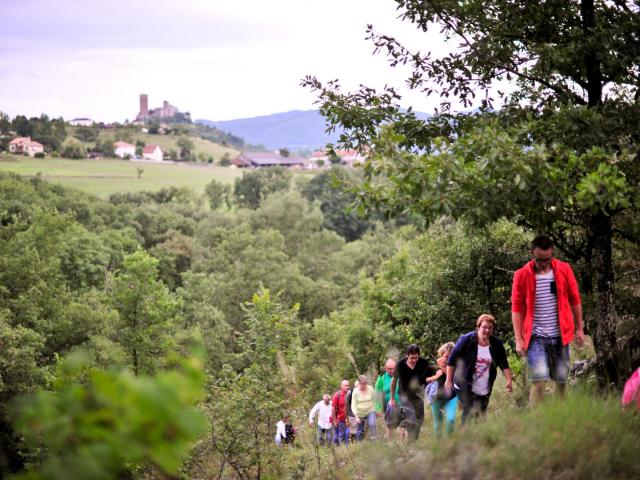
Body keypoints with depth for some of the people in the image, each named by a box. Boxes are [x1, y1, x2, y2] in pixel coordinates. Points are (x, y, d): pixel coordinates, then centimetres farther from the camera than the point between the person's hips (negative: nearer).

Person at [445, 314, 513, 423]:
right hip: (465, 387, -4)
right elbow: (451, 361, -4)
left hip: (485, 390, 4)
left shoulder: (497, 344, 1)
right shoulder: (466, 340, -9)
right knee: (470, 412, -17)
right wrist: (449, 380, -5)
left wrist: (509, 380, -5)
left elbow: (504, 365, 8)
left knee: (481, 415, 5)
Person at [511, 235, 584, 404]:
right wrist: (518, 339, -6)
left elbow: (574, 300, 10)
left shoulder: (564, 270, 2)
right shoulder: (522, 275, -4)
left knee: (561, 380, 6)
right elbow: (516, 308, -2)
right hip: (535, 337, -3)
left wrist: (579, 328, 9)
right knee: (539, 380, -14)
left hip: (560, 335, 3)